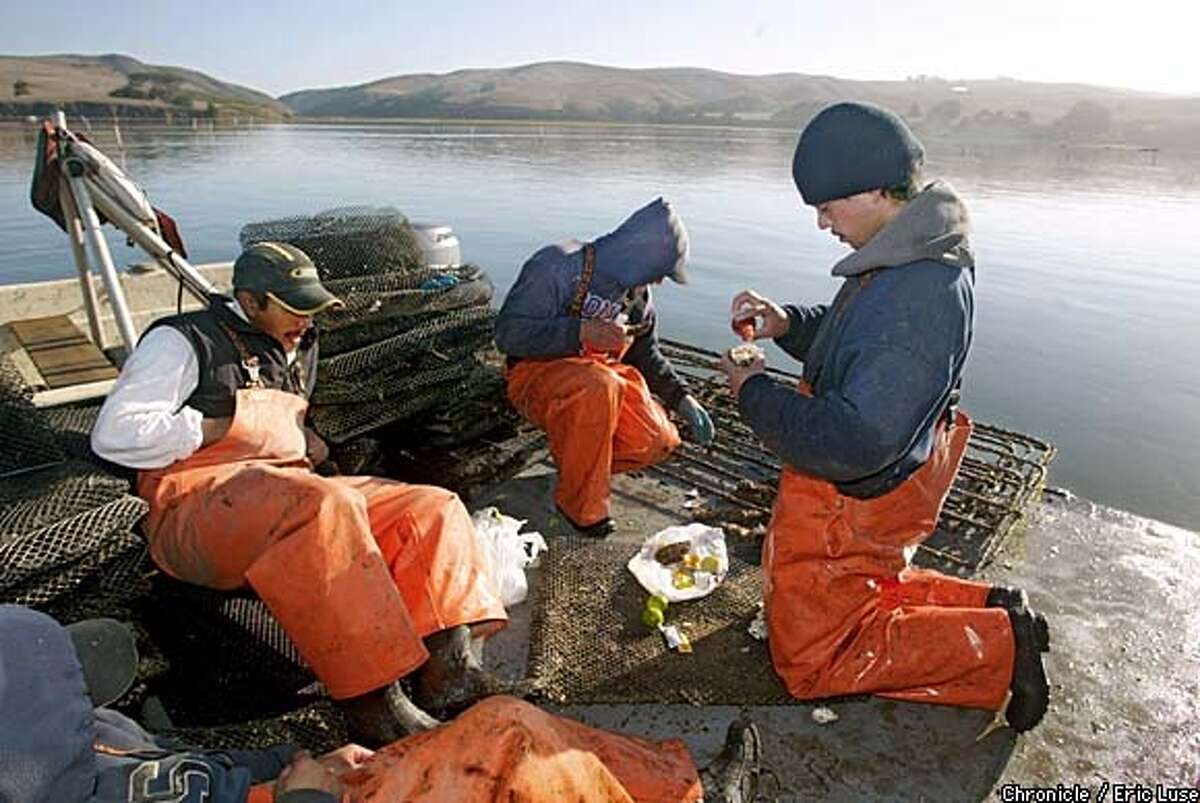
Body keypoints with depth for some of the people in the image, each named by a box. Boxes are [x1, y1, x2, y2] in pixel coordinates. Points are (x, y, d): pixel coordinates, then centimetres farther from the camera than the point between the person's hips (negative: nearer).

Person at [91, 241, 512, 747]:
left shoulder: (295, 350, 25)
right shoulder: (182, 341, 3)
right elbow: (114, 435, -8)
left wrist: (301, 440, 17)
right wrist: (220, 425, -7)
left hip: (291, 494, 8)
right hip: (198, 506, -7)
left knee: (433, 507, -10)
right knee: (323, 505, -40)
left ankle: (447, 666, -29)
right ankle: (372, 703, -39)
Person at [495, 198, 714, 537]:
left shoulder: (637, 294, 7)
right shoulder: (557, 266, -17)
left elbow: (646, 356, 21)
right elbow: (508, 334, -23)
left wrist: (682, 398, 10)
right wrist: (582, 332, -31)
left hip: (603, 375, 7)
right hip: (537, 374, -6)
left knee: (658, 442, -15)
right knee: (600, 385, -39)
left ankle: (574, 453, 12)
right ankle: (581, 505, -20)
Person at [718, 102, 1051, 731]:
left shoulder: (920, 298, -32)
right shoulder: (911, 255, -1)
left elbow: (854, 442, -34)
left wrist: (755, 394, -20)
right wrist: (787, 325, -3)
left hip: (850, 503, -10)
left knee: (812, 663, 10)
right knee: (859, 591, 32)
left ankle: (1001, 646, 11)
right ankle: (992, 608, 24)